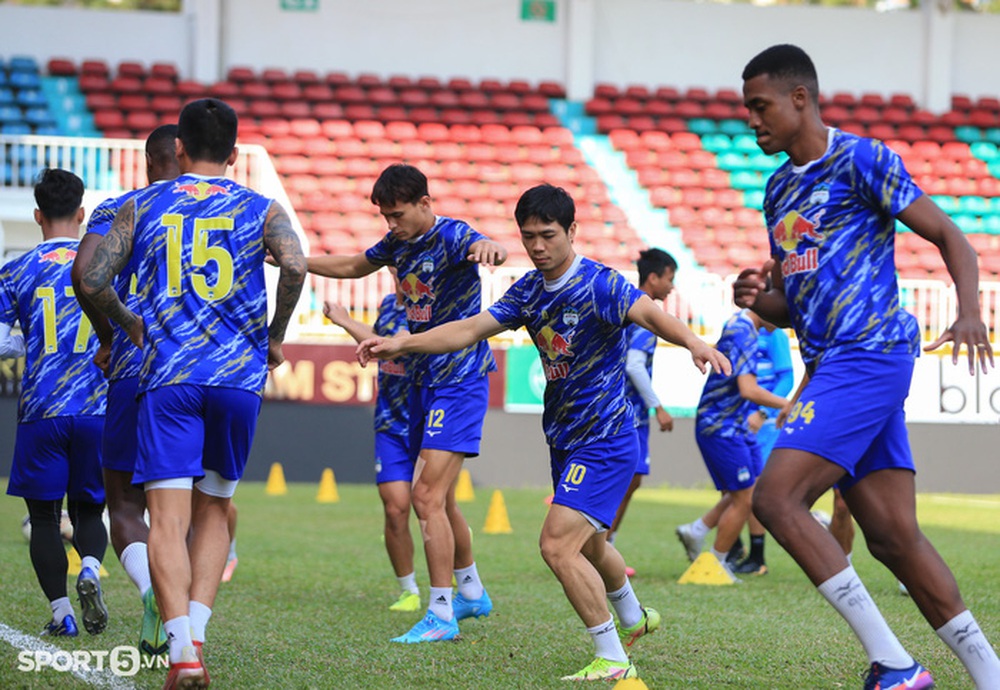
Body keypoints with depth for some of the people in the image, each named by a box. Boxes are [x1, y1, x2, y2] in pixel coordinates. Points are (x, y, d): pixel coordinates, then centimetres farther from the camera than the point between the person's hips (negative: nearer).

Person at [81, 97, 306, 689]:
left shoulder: (141, 207, 9)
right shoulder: (261, 209, 7)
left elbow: (93, 281, 3)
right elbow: (294, 267, -12)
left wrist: (128, 324, 22)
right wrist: (275, 338, 3)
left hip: (168, 376, -1)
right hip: (240, 375, 1)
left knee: (168, 518, -6)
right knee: (213, 511, 16)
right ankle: (196, 632, 2)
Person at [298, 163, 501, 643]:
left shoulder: (452, 237, -18)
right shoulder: (398, 242, 7)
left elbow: (482, 247, -42)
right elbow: (353, 266, 26)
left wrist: (488, 248, -66)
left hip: (459, 382, -9)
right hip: (424, 381, 9)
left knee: (427, 495, -16)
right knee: (437, 497, 17)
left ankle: (441, 616, -12)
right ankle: (472, 592, 34)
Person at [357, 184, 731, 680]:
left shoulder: (599, 284, -18)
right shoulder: (528, 291, 5)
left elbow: (647, 312, -35)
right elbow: (471, 329, 3)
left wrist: (692, 342, -54)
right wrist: (401, 343, -8)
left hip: (603, 441, -9)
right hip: (565, 439, 9)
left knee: (558, 545, -19)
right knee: (586, 544, 26)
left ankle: (612, 660, -8)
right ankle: (633, 619, 53)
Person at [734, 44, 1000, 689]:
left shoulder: (859, 159, -5)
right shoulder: (780, 189, 20)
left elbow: (948, 235, -6)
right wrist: (755, 296, 3)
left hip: (868, 353, -9)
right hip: (831, 367, 9)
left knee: (776, 497, -17)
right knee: (893, 535, 3)